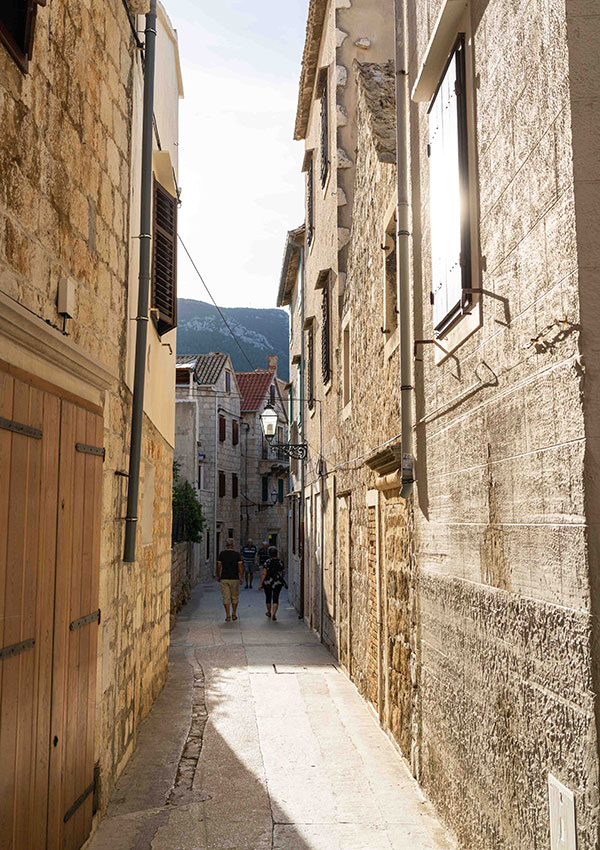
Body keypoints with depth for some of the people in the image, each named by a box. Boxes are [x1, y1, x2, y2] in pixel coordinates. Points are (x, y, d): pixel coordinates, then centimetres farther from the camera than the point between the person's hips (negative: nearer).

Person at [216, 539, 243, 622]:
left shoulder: (222, 553, -1)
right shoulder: (237, 554, -4)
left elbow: (219, 566, 0)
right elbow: (240, 566, -7)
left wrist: (218, 576, 13)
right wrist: (242, 577, 0)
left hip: (224, 578, 0)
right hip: (234, 578, 0)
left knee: (226, 597, 2)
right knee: (234, 597, 13)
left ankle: (227, 615, -3)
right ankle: (234, 614, 18)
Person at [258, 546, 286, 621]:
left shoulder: (267, 562, -12)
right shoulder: (280, 562, -1)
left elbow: (264, 574, -13)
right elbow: (282, 573, 10)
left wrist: (260, 584, -8)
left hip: (268, 583, -1)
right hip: (278, 583, 2)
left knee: (268, 597, 17)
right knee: (276, 598, 2)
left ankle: (269, 612, 33)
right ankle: (274, 614, -14)